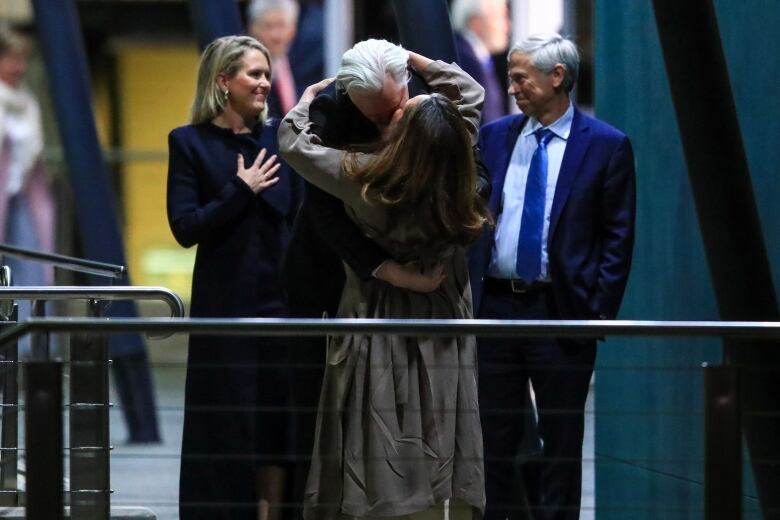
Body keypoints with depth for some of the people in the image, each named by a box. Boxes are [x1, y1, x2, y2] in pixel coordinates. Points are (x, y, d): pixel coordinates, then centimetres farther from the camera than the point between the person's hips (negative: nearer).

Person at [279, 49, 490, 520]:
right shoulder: (457, 178, -9)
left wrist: (311, 95, 15)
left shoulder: (365, 181, -18)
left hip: (382, 334, -3)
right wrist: (409, 57, 10)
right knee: (443, 463, 5)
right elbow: (470, 92, 7)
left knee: (383, 475, -1)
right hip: (442, 339, 3)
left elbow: (293, 141, -3)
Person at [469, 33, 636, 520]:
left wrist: (601, 312, -9)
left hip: (562, 311, -4)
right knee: (493, 433, 8)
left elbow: (618, 238, -3)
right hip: (495, 305, 4)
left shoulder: (606, 146, -3)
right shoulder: (494, 137, 8)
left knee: (562, 440, 3)